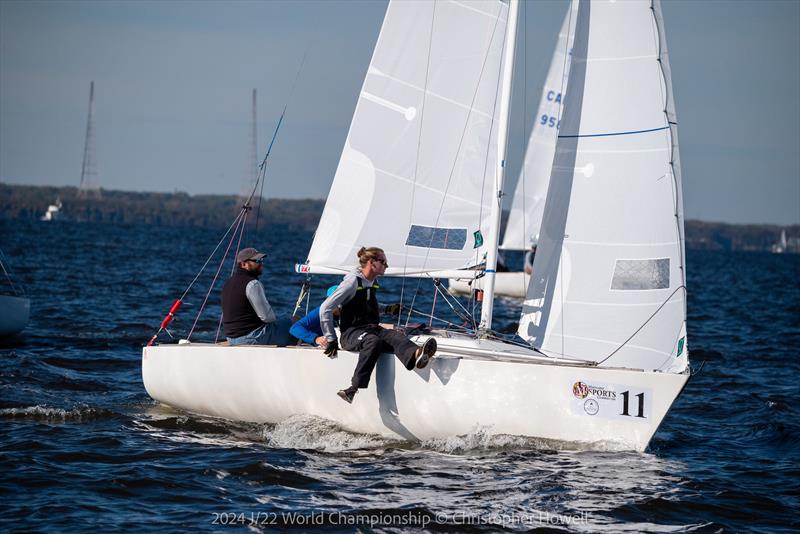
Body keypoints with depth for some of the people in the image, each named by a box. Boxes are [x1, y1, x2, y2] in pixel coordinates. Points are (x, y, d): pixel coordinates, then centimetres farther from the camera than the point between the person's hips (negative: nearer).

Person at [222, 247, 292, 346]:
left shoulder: (228, 283, 13)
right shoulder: (252, 284, -17)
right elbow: (267, 316, -19)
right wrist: (277, 319, 4)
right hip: (251, 338, -10)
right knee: (289, 323, -5)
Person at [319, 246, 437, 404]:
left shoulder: (373, 282, 16)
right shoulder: (353, 282, -9)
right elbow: (325, 308, -10)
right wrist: (331, 339, -9)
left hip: (372, 329, 6)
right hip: (352, 333, -6)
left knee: (395, 335, -27)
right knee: (373, 341, -39)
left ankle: (415, 355, -62)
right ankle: (355, 388, -48)